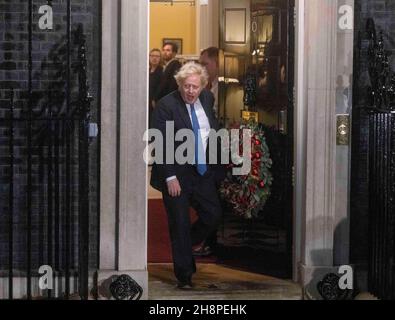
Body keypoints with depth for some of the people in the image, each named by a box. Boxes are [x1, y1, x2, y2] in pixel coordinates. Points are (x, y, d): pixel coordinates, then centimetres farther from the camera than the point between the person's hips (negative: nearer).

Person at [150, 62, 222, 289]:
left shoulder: (208, 99, 3)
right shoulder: (166, 106, -15)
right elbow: (162, 145, -16)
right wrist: (170, 177, -19)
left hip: (203, 173, 6)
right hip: (177, 176, -5)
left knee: (214, 215, 6)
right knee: (180, 225, 1)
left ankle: (184, 247, 32)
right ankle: (184, 276, 13)